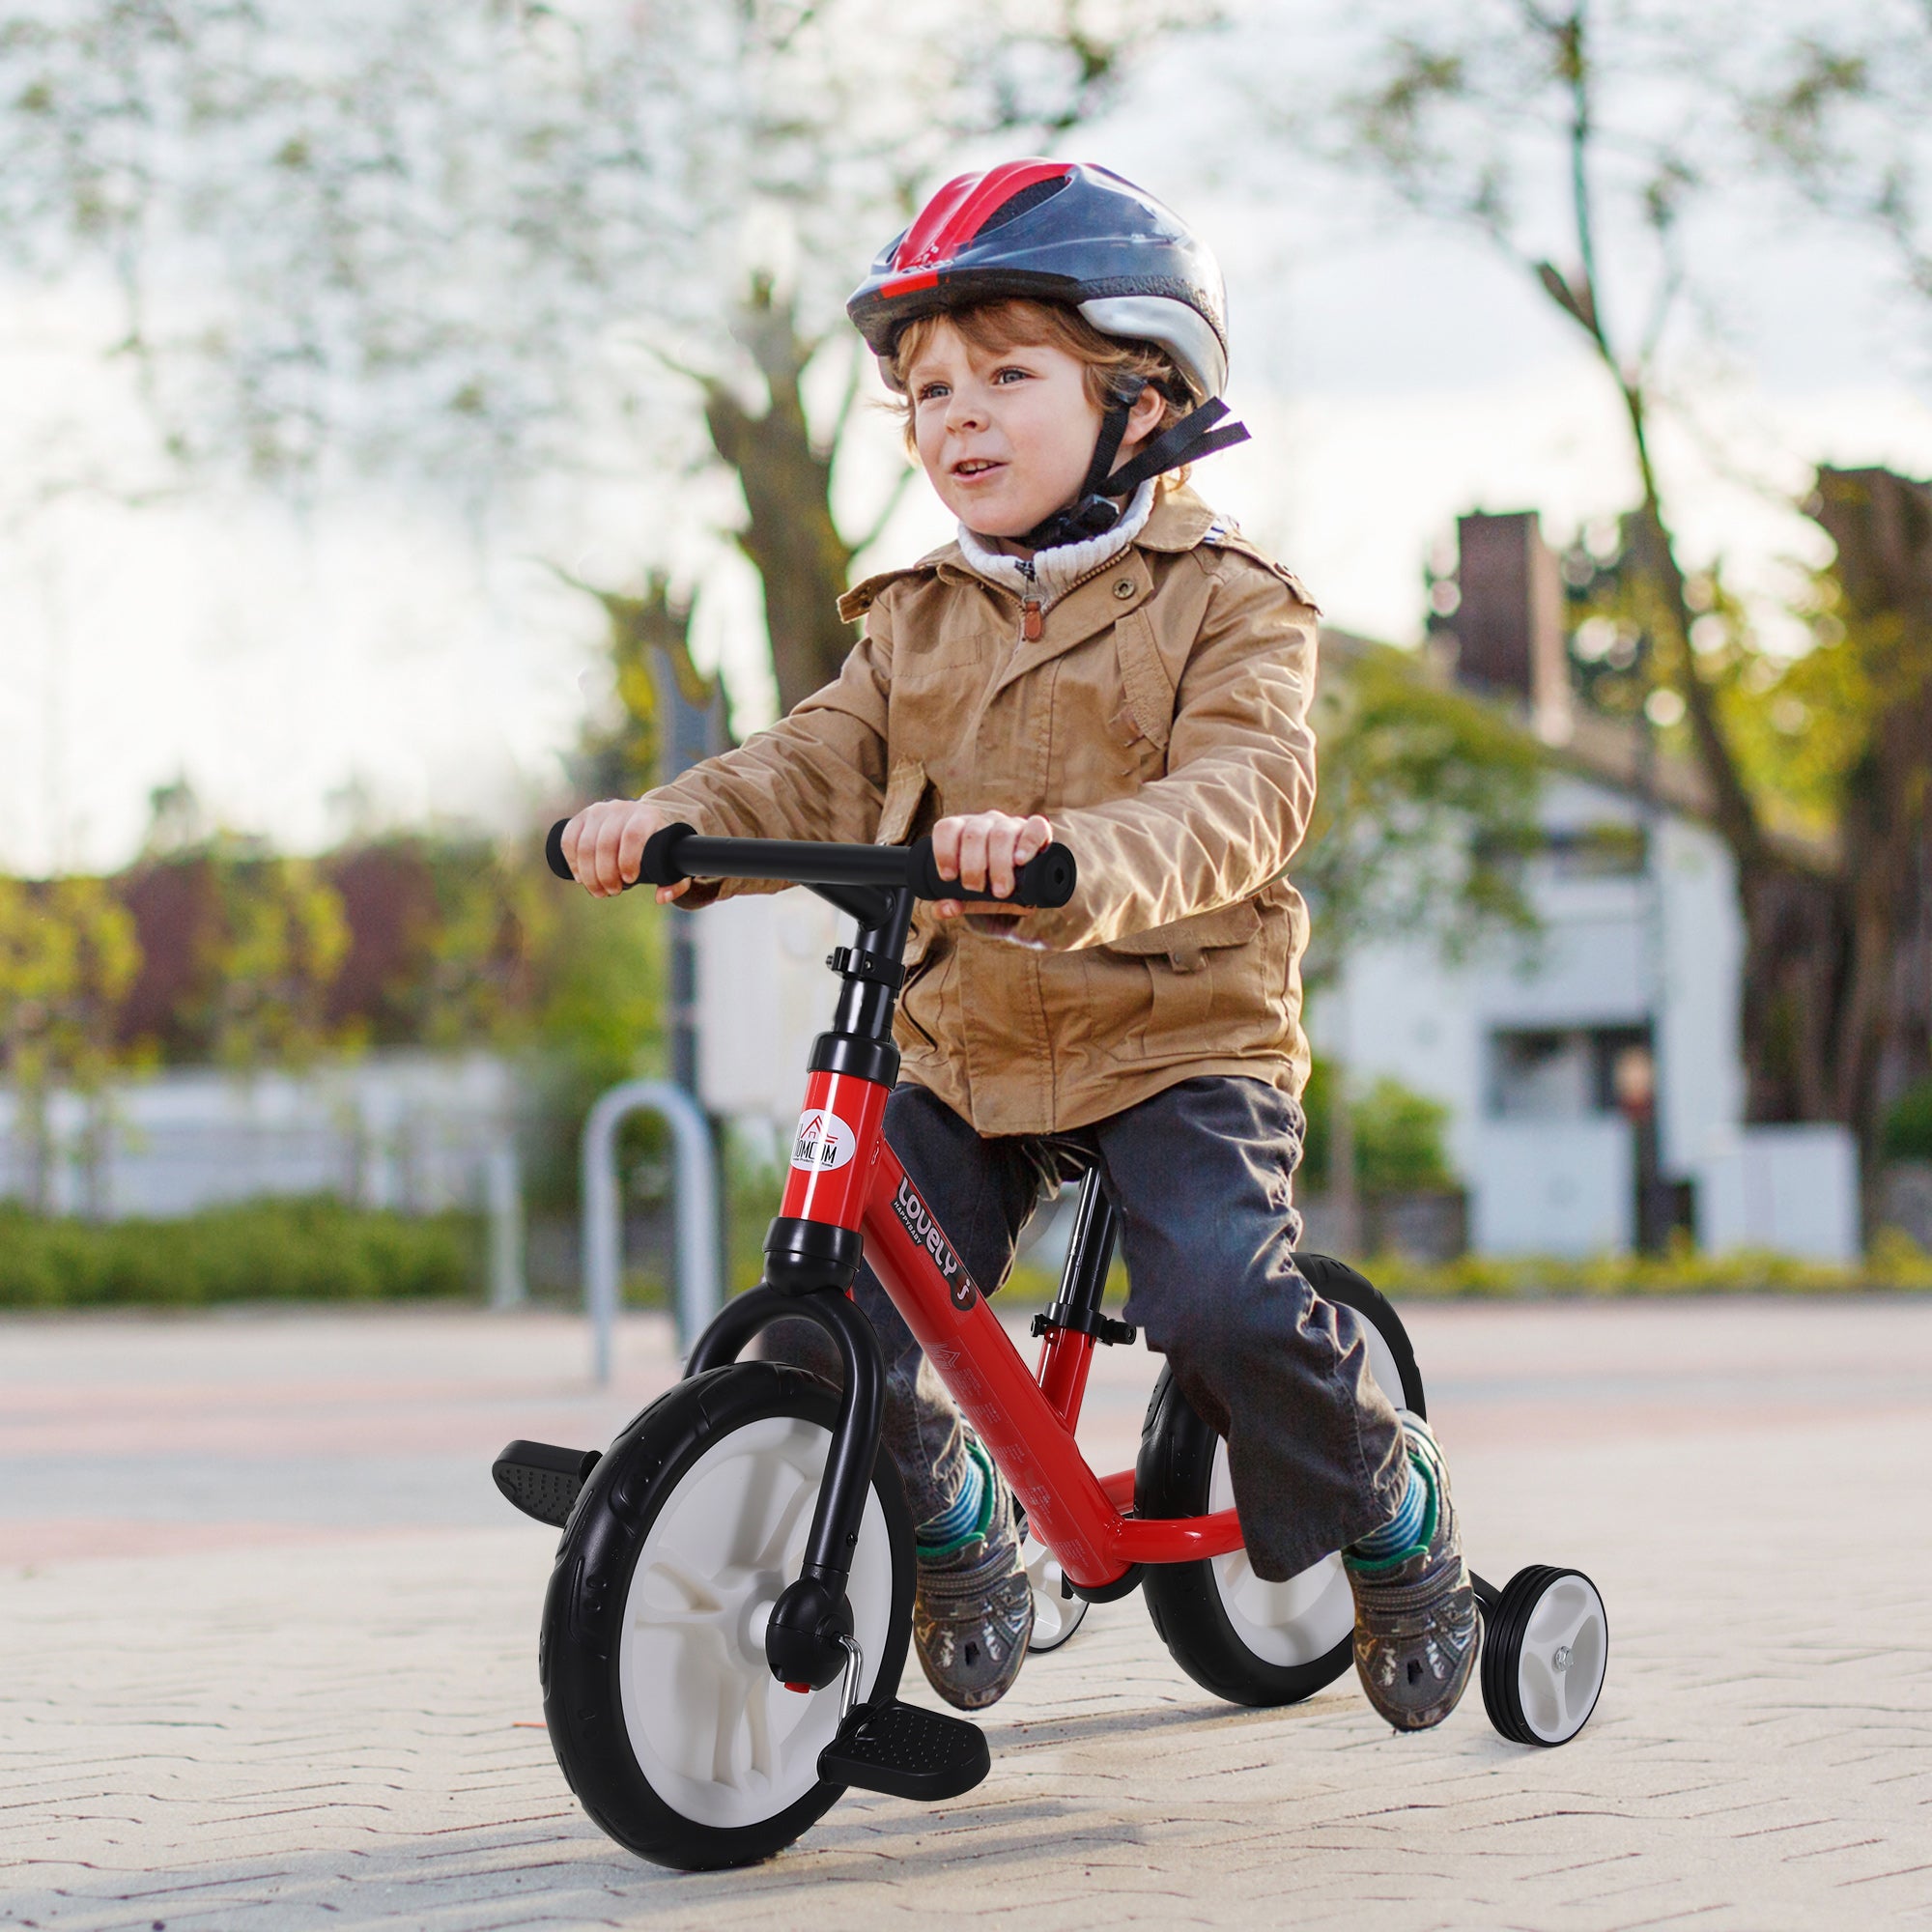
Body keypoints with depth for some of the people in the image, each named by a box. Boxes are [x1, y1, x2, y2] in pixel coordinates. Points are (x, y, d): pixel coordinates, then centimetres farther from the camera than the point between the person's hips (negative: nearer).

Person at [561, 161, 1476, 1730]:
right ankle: (956, 1531, 18)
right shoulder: (918, 622, 13)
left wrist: (1077, 855, -43)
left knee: (1225, 1300, -26)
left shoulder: (1225, 604, -6)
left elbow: (1239, 797, -22)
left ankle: (1395, 1515, 2)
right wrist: (673, 819, -18)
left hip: (1182, 1032, -5)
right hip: (964, 1050, 5)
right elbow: (818, 768, 3)